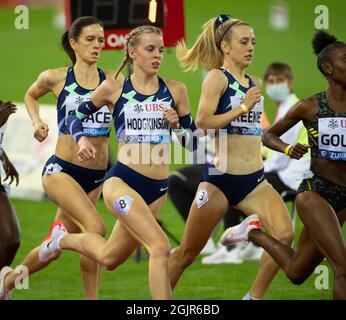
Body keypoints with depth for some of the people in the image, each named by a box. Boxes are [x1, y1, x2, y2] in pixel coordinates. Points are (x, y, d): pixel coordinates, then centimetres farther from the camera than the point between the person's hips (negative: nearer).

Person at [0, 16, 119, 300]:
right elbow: (30, 96, 21)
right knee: (95, 228, -25)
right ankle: (92, 298, -15)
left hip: (96, 177, 3)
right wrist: (37, 122, 4)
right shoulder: (56, 78, 1)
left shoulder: (113, 80, 2)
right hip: (62, 169, -3)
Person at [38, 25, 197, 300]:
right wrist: (81, 140, -7)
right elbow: (76, 117, 14)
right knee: (160, 248, -25)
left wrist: (177, 124, -9)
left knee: (109, 258, 17)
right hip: (122, 181, -4)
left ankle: (62, 239, 46)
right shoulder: (114, 89, 0)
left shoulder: (175, 90, 5)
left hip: (158, 189, 5)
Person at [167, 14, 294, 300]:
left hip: (254, 180, 5)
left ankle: (255, 298, -8)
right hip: (220, 179, -5)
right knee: (188, 252, 5)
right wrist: (243, 107, -19)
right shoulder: (217, 77, -7)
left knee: (284, 234, -19)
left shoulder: (254, 83, 12)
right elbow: (202, 122, -19)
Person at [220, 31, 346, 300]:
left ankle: (255, 234, 40)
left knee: (296, 274, 17)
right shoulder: (309, 107, -5)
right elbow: (269, 135, 8)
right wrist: (288, 149, -12)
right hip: (316, 193, -5)